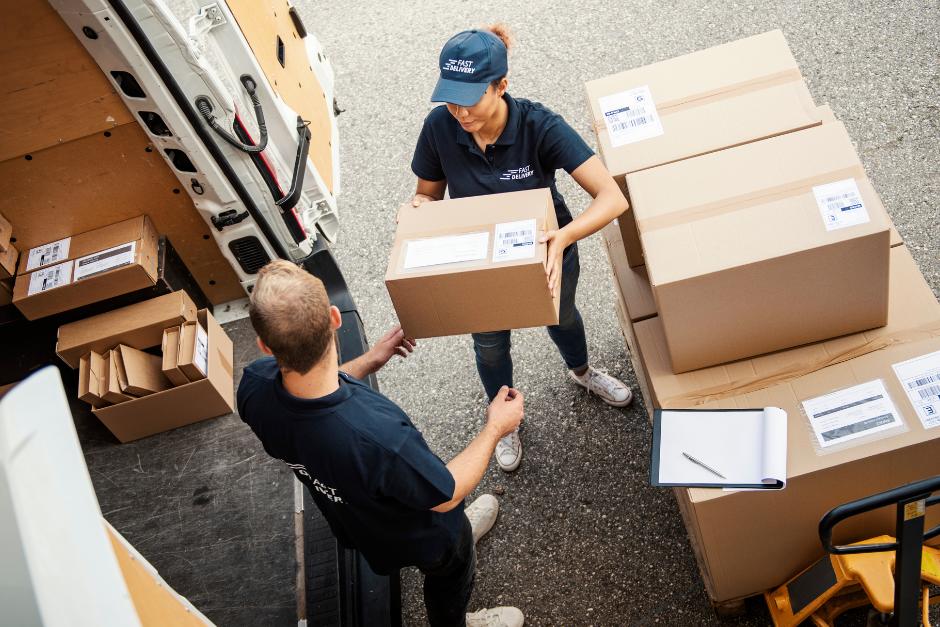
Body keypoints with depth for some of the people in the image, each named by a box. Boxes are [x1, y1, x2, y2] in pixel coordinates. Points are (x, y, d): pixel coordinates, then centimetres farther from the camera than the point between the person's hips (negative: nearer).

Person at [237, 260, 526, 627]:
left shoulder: (254, 387, -32)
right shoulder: (380, 438, -50)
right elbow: (445, 495, -27)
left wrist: (369, 362, -6)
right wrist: (495, 429, -15)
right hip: (417, 538, -4)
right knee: (450, 573, 32)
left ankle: (461, 529, 70)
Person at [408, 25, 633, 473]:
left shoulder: (539, 125, -34)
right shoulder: (438, 127, -26)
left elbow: (613, 198, -39)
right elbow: (429, 193, -8)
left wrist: (564, 237, -57)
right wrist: (418, 206, -32)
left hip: (547, 254, -1)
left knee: (561, 317, 30)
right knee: (489, 344, 25)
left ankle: (580, 371, 68)